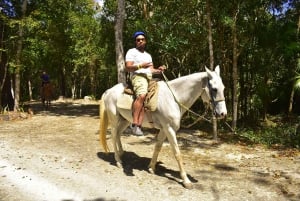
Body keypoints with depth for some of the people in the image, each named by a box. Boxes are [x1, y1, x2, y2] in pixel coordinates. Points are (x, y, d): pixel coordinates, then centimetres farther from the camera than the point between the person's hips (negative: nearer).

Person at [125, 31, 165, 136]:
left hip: (149, 78, 8)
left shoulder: (148, 55, 31)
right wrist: (140, 66, -16)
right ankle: (134, 124, -32)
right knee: (142, 95, -34)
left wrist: (158, 70, 7)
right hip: (138, 76, -7)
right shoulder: (132, 52, 9)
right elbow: (128, 67, -2)